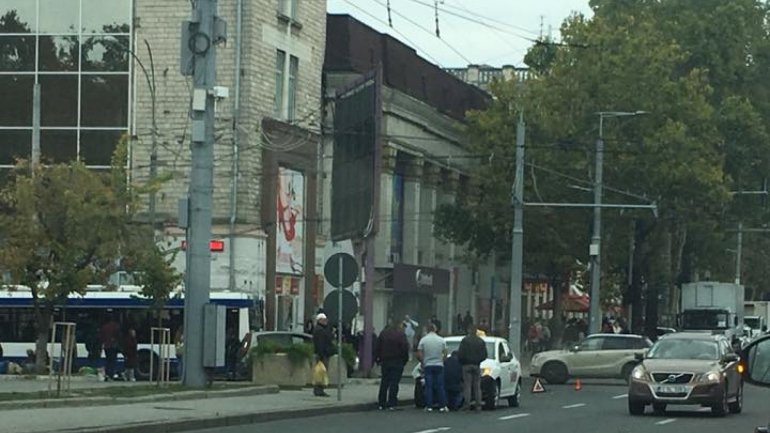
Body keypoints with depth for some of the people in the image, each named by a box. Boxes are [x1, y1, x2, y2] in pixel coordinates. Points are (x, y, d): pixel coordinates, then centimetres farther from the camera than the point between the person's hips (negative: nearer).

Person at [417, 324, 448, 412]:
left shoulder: (423, 340, -3)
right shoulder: (441, 340, 1)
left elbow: (419, 354, -5)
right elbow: (445, 354, 3)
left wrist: (423, 362, 9)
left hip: (428, 365, -1)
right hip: (439, 365, 1)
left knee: (428, 386, 2)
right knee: (440, 386, 4)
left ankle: (429, 406, -2)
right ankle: (442, 406, 2)